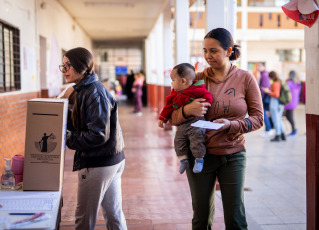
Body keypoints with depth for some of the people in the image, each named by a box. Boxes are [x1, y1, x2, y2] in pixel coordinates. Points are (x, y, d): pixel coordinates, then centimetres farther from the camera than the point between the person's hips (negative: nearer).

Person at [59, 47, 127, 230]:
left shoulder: (94, 93, -19)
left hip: (98, 163, -10)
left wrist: (68, 140, -17)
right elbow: (79, 124, 14)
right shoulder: (83, 90, 11)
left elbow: (98, 135, -23)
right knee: (114, 213, 18)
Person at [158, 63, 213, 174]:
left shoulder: (196, 89, -10)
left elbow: (207, 97, -10)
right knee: (178, 141, 4)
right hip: (182, 124, 7)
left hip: (196, 121, -7)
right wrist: (162, 118, 18)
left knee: (196, 139, -16)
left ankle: (199, 159, 4)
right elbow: (169, 105, 19)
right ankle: (183, 160, 19)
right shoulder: (174, 93, 12)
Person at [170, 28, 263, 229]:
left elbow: (258, 118, -2)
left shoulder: (245, 78, -2)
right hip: (200, 155, 1)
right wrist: (187, 110, -23)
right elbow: (173, 119, -1)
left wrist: (231, 125, -20)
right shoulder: (197, 79, -1)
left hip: (233, 155, 0)